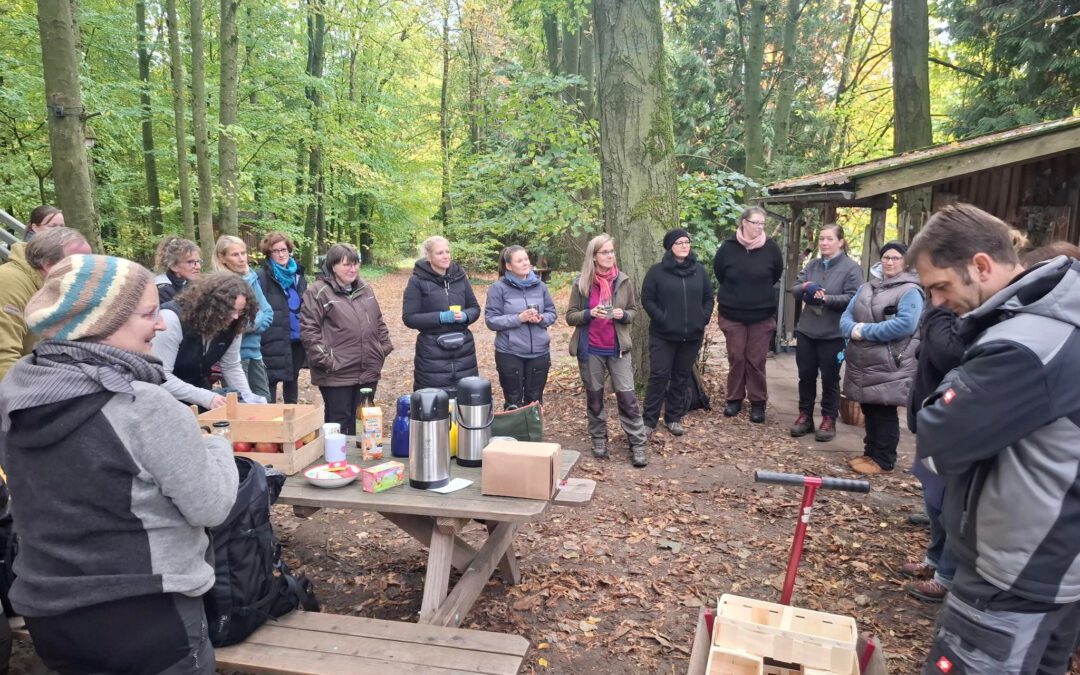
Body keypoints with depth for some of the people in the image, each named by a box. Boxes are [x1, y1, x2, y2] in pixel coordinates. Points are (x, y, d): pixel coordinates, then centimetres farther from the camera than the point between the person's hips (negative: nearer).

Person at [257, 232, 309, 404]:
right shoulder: (263, 277, -8)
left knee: (292, 379, 18)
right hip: (274, 340, -6)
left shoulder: (297, 274, 11)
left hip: (296, 339, 6)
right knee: (270, 381, 0)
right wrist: (262, 337, -18)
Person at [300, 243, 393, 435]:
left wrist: (385, 347, 10)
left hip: (368, 372, 6)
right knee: (339, 423, 4)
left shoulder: (364, 289, 12)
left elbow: (378, 322, 20)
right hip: (337, 374, -6)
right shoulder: (318, 291, -9)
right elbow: (309, 331, -13)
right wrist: (325, 360, -17)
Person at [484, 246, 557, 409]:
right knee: (513, 402, 9)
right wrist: (519, 318, -20)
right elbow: (491, 320, -11)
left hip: (539, 352, 3)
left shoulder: (539, 285, 3)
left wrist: (541, 318, -14)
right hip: (509, 353, -3)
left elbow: (552, 313, 8)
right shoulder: (498, 288, -8)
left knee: (535, 400, 16)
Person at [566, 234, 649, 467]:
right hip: (590, 350, 0)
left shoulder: (623, 281, 1)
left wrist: (623, 315, -12)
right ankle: (599, 440, 26)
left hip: (618, 349, 0)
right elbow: (570, 316, 0)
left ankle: (638, 444, 6)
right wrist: (589, 313, -19)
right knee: (594, 396, 11)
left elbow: (633, 311, 10)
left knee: (627, 396, -2)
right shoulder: (581, 283, -3)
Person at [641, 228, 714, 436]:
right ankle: (649, 420, 3)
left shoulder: (699, 270, 7)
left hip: (692, 335, 4)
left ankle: (674, 418, 20)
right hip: (663, 335, -4)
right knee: (659, 376, -4)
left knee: (683, 377, 9)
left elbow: (708, 298, 12)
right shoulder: (657, 271, -4)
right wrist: (662, 320, -13)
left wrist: (703, 320, 0)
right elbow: (647, 299, -6)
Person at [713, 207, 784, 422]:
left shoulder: (771, 247, -6)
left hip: (762, 314, 0)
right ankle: (734, 399, 20)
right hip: (732, 313, 0)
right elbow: (719, 273, 8)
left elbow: (777, 275, 9)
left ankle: (758, 403, 13)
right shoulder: (728, 247, -7)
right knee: (736, 358, 7)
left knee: (756, 360, 3)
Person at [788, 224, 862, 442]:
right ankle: (805, 415, 23)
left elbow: (853, 298, -14)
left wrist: (827, 298, -26)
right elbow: (794, 289, 6)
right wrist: (803, 287, -16)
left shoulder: (852, 267, -6)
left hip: (833, 333, -5)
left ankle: (829, 419, 16)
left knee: (830, 378, 4)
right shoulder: (812, 264, 10)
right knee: (806, 375, 11)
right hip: (806, 330, 5)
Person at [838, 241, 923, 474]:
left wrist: (865, 331, -18)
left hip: (888, 366, -7)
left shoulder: (910, 291, -7)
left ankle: (883, 460, 10)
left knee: (884, 413, 0)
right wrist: (853, 329, -14)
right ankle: (871, 452, 26)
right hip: (862, 363, 7)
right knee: (869, 411, 14)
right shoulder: (866, 287, 15)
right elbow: (846, 316, 10)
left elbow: (905, 324, -22)